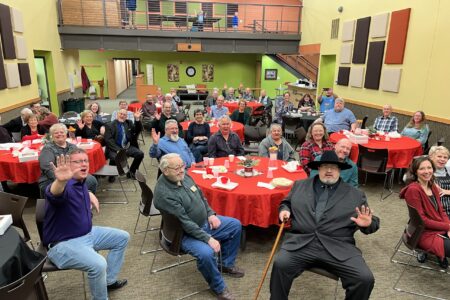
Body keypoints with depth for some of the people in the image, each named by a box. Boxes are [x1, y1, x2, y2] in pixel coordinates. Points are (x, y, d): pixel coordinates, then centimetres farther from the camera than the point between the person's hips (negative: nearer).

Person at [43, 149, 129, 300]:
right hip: (65, 244, -9)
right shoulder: (65, 186, -26)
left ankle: (109, 280, 22)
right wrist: (60, 180, -74)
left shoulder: (81, 182, 4)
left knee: (122, 237, 13)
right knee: (99, 265, -32)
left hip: (88, 233, 10)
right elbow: (54, 194, -53)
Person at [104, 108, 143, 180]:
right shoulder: (110, 125, -1)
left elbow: (138, 131, 4)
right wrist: (117, 150, -22)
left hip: (127, 147, 4)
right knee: (114, 157, -34)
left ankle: (131, 172, 4)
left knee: (140, 153, -16)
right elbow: (108, 140, -9)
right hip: (114, 148, -4)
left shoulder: (129, 123, 13)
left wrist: (137, 119, -10)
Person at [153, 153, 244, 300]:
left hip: (205, 222, 9)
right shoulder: (163, 193, -29)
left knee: (235, 225, 7)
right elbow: (185, 223, -29)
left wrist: (211, 214, -1)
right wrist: (208, 238, -27)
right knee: (206, 253, -33)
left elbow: (201, 196, 11)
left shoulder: (183, 176, -3)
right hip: (185, 234, -8)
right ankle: (219, 288, -4)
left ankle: (226, 264, 24)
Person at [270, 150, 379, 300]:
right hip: (301, 242, 0)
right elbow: (286, 202, 26)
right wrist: (284, 210, 3)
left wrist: (367, 224, -7)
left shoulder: (356, 195, 14)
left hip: (339, 248, 0)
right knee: (280, 264, -26)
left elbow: (373, 223, 16)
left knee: (365, 278, -20)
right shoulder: (300, 185, 17)